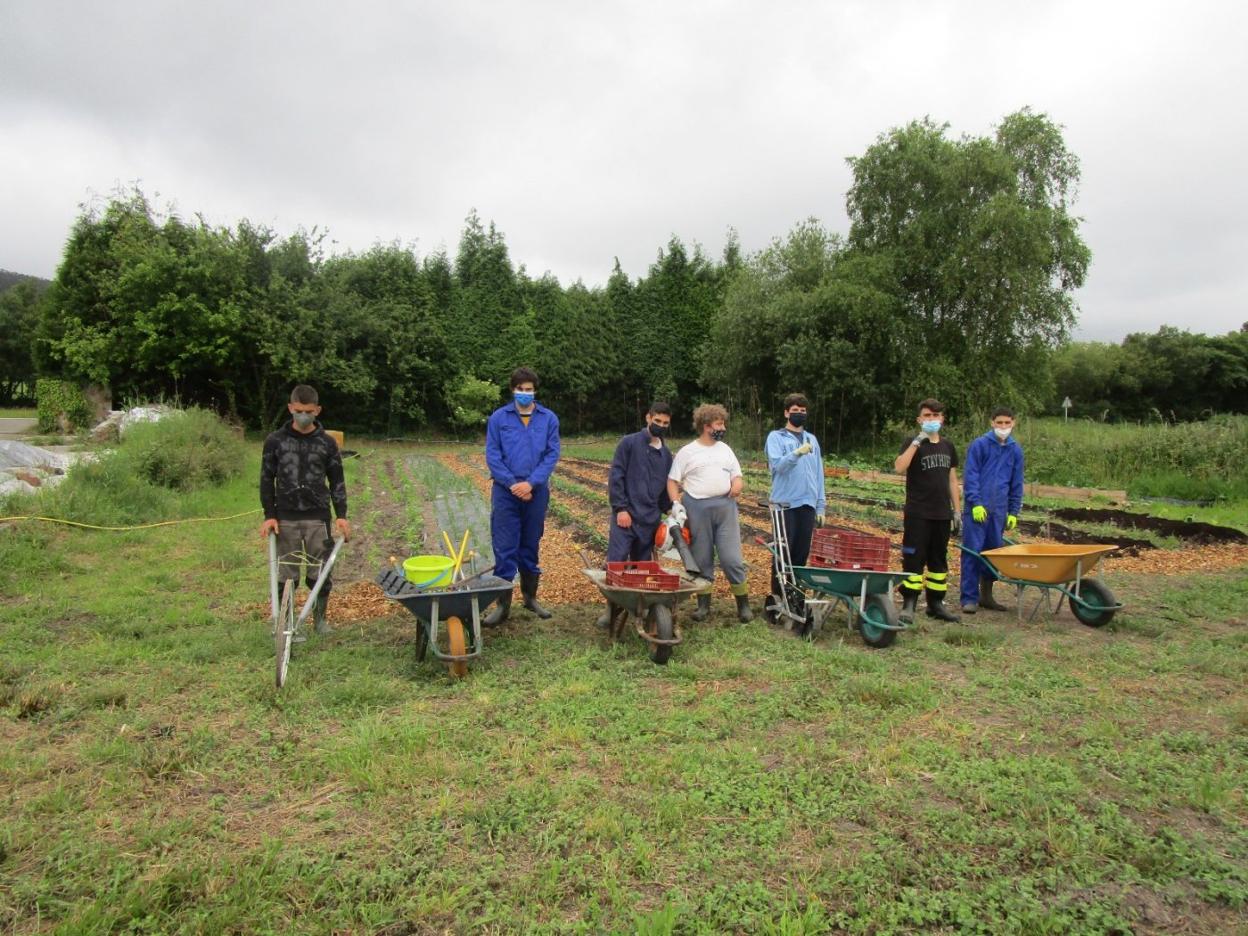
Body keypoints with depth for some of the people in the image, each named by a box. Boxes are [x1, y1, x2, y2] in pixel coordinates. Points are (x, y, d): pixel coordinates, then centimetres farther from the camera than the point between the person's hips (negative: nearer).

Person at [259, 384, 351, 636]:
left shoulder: (327, 443, 3)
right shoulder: (275, 441, 2)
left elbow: (337, 481, 6)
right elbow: (266, 480, 5)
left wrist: (341, 515, -3)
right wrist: (269, 515, -3)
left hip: (318, 518, 0)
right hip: (286, 518, 0)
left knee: (321, 572, 4)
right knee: (285, 573, 3)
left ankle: (320, 617, 21)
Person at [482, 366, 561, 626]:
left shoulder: (549, 419, 3)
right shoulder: (498, 418, 0)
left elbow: (552, 454, -1)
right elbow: (492, 456, -2)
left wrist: (531, 483, -12)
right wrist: (512, 484, -11)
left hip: (536, 492, 1)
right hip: (505, 492, -1)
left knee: (530, 545, 13)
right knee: (504, 547, -1)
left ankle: (530, 596, 26)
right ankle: (503, 604, 6)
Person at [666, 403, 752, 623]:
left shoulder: (725, 450, 15)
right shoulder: (687, 452, 2)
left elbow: (737, 475, 19)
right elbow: (672, 481, 1)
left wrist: (737, 484, -5)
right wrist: (677, 505, -12)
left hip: (725, 506, 2)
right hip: (697, 509, -2)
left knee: (732, 558, -2)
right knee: (701, 559, 6)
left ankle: (743, 604, 9)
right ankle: (703, 604, 19)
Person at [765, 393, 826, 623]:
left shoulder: (812, 440, 16)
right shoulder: (776, 437, 1)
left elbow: (818, 474, 14)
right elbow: (776, 465, -14)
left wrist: (821, 506, 10)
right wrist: (797, 453, -30)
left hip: (807, 505, 4)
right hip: (785, 503, -4)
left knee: (802, 554, 7)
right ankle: (778, 597, 6)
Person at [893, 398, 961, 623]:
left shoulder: (948, 447, 13)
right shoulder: (913, 443, -3)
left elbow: (952, 480, 17)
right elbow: (899, 467, -22)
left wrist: (957, 509, 13)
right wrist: (917, 441, -22)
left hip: (942, 514, 6)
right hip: (917, 514, -5)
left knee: (939, 559, 11)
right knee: (914, 558, -6)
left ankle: (936, 604, 19)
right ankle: (909, 604, -2)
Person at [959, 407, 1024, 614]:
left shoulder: (1015, 449, 10)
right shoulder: (979, 445, -3)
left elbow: (1017, 484, 14)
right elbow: (970, 476, -6)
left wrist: (1014, 512, 10)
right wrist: (976, 503, -13)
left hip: (999, 510, 5)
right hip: (977, 508, -4)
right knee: (972, 552, -4)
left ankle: (986, 595, 23)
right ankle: (969, 598, 0)